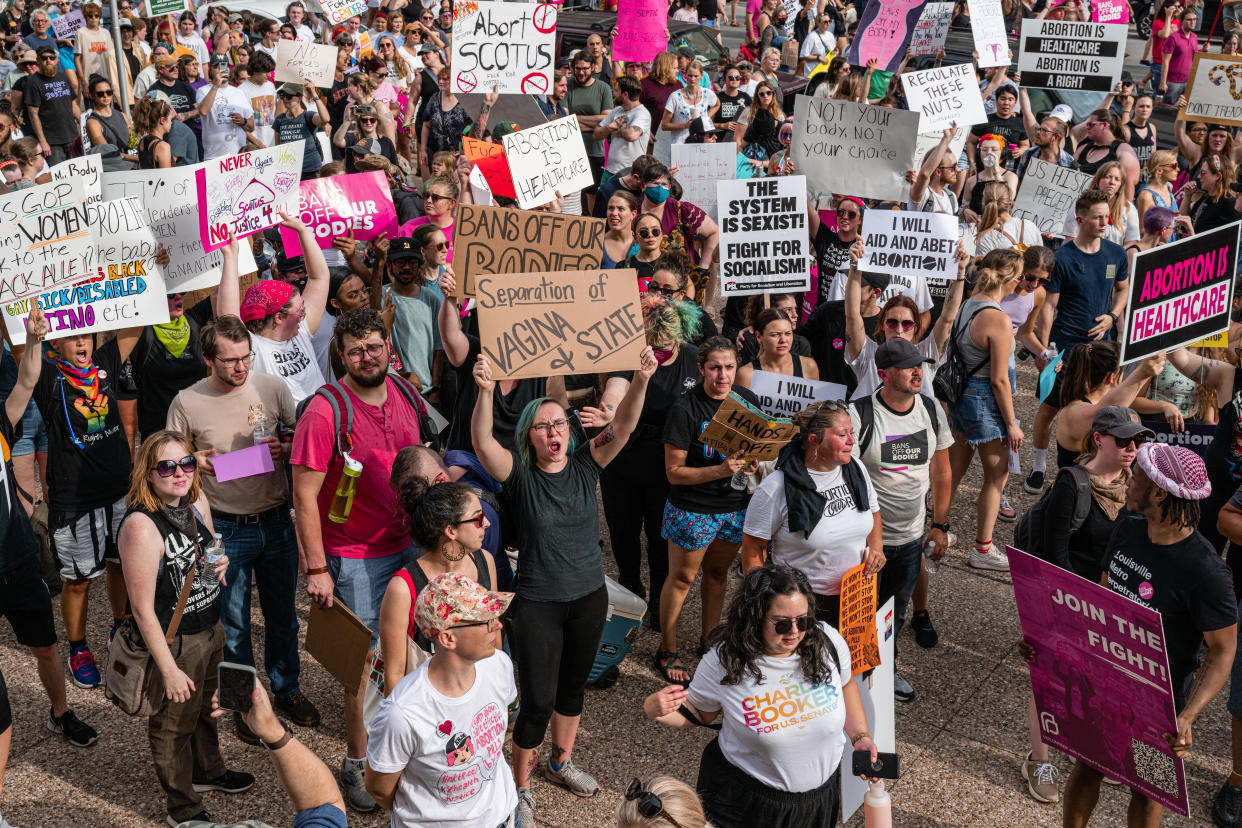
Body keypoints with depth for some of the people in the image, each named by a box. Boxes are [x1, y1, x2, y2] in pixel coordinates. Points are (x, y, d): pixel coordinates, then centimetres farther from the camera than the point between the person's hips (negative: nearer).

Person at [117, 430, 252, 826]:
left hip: (211, 628, 8)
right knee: (173, 725, 13)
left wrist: (220, 563, -6)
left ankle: (208, 771, 54)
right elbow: (142, 609, -26)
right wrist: (169, 670, -23)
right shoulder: (141, 525, -28)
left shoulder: (197, 501, -4)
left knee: (206, 707, 29)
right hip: (172, 641, -8)